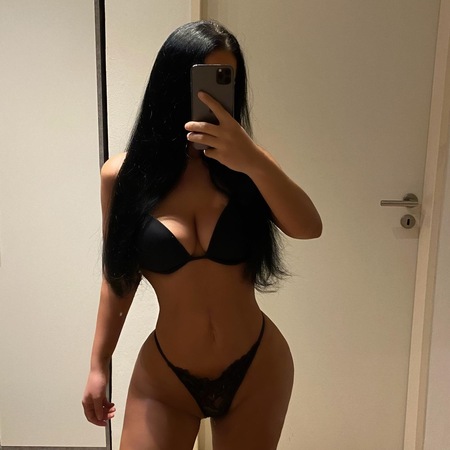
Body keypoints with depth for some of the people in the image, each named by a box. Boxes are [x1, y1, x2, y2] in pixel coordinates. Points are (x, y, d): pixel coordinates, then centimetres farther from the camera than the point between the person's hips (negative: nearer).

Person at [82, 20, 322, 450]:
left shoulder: (243, 162, -7)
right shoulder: (123, 173, -9)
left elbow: (308, 228, -22)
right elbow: (118, 274, 1)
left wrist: (254, 162, -38)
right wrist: (99, 365, 7)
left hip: (257, 369, 1)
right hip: (164, 377, -1)